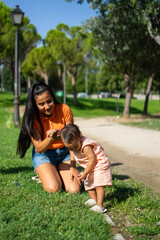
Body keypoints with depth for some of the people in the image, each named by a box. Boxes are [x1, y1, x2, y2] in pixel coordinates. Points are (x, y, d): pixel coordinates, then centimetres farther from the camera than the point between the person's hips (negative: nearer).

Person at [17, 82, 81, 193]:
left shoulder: (64, 109, -16)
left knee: (74, 189, -16)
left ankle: (60, 175, 16)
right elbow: (39, 148, -22)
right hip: (43, 155, -1)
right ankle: (44, 176, 11)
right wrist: (51, 138, -43)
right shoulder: (33, 117, -18)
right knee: (53, 188, -23)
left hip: (64, 152, 1)